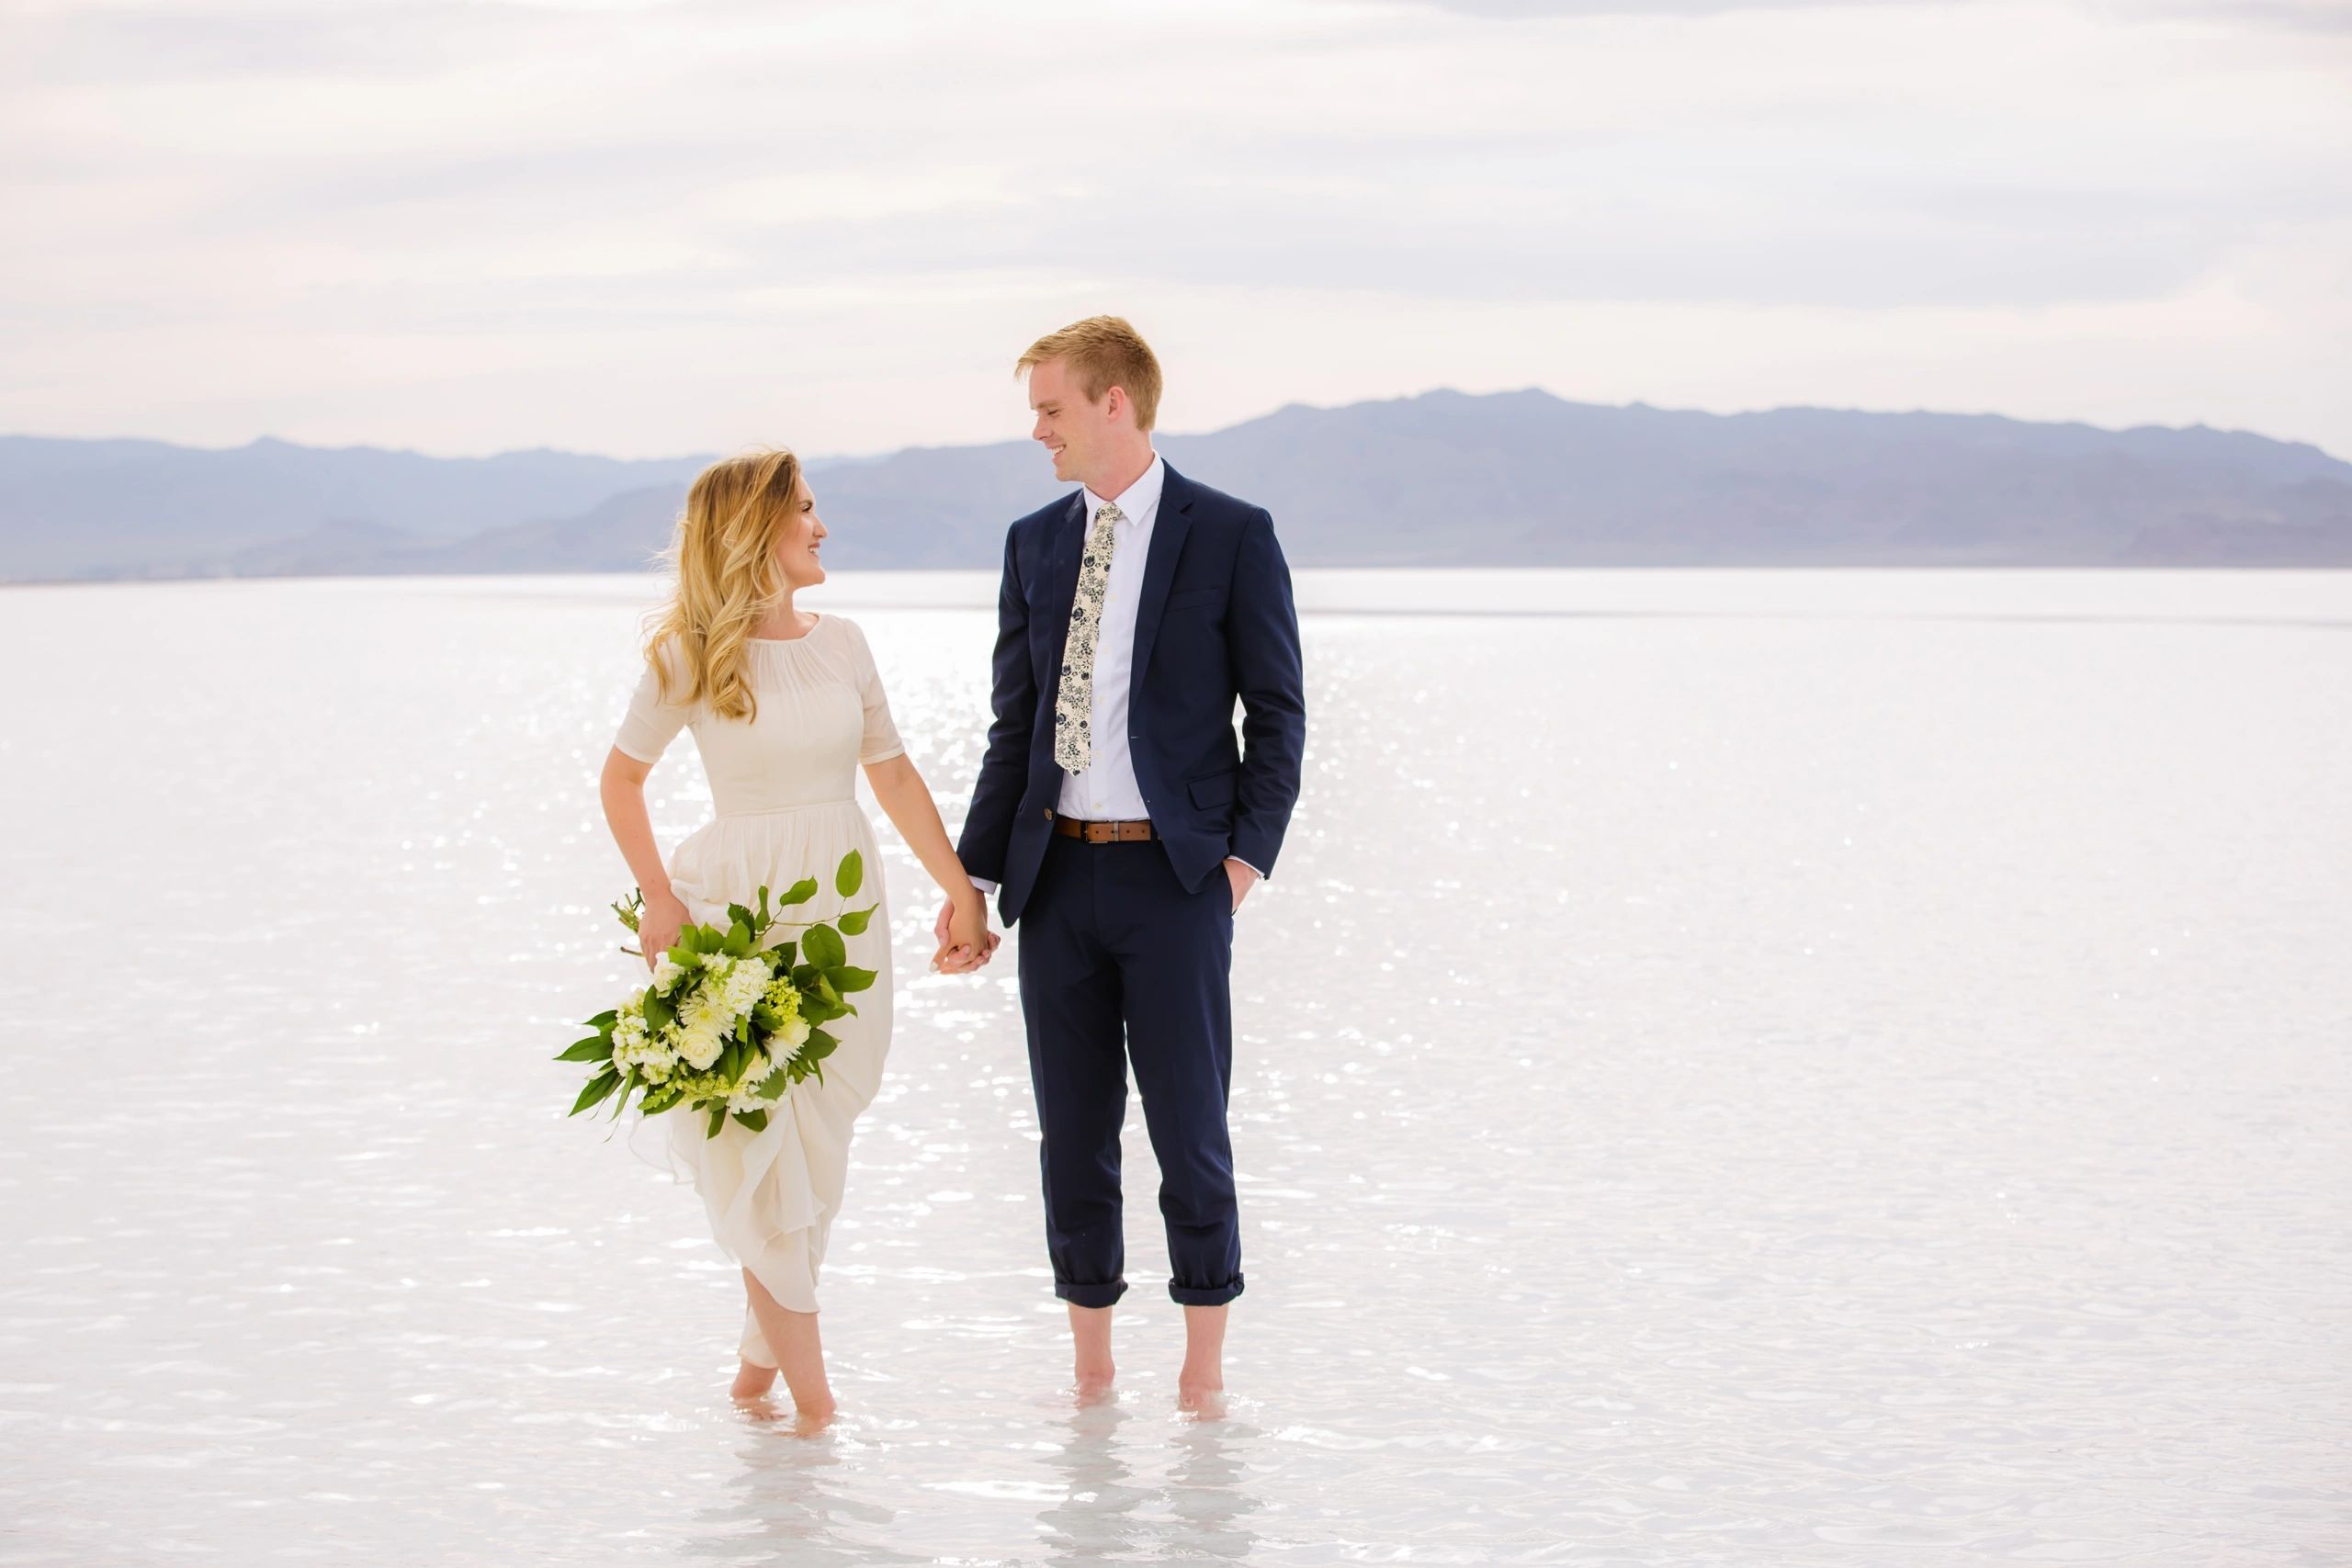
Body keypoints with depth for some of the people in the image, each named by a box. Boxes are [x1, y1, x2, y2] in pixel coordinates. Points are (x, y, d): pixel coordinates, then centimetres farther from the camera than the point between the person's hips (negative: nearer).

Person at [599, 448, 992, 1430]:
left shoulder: (840, 644, 6)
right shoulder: (690, 657, -5)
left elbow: (893, 774, 10)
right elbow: (621, 776, 4)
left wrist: (962, 890, 6)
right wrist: (659, 896, -6)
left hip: (843, 905, 4)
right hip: (742, 906, -4)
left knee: (817, 1143, 7)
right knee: (762, 1141, -5)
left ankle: (762, 1356, 20)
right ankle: (809, 1387, -1)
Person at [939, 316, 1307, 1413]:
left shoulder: (1231, 536, -3)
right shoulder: (1034, 543, 11)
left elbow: (1276, 711, -1)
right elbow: (1014, 724, 13)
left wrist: (1248, 851, -11)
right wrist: (975, 872, 8)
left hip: (1174, 873, -4)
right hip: (1058, 872, 5)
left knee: (1188, 1125, -1)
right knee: (1072, 1130, 8)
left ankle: (1204, 1363, 12)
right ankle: (1090, 1362, 17)